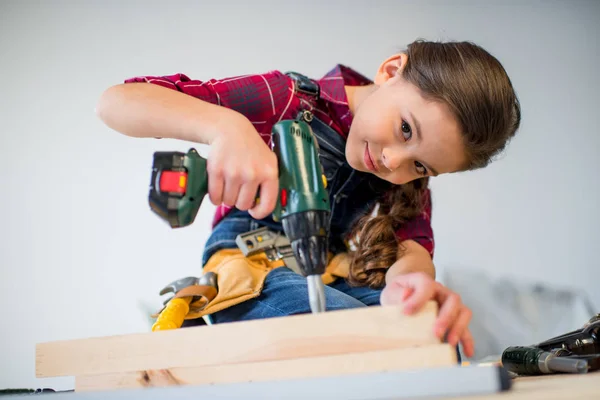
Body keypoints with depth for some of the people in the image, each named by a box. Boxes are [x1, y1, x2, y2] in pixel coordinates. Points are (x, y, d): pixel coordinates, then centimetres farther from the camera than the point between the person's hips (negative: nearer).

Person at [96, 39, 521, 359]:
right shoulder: (290, 101, -18)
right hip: (252, 280, -4)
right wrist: (226, 126, -43)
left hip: (335, 281, 4)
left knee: (434, 334, -29)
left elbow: (414, 244, -19)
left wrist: (407, 280, -45)